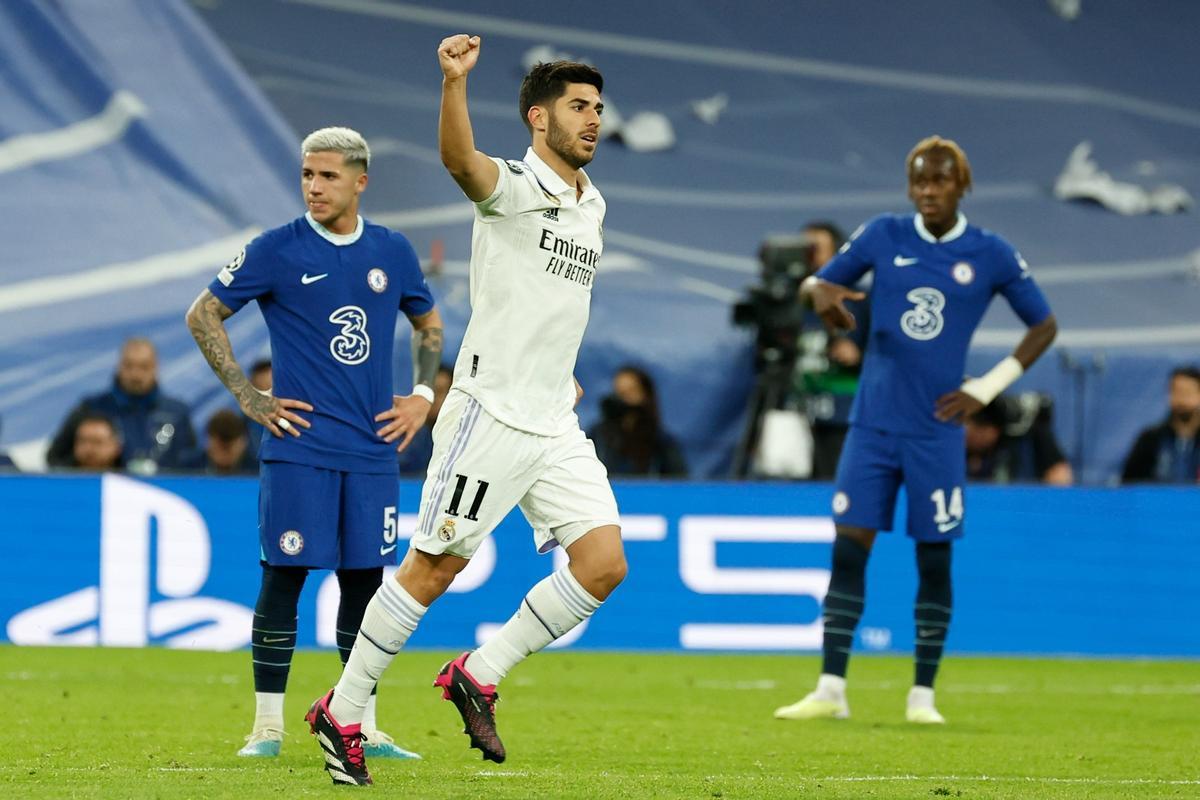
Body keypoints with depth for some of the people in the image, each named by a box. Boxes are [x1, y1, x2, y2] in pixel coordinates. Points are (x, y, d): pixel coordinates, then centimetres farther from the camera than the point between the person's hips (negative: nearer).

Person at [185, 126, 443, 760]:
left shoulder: (392, 253, 9)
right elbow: (203, 315, 2)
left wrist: (421, 395, 13)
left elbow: (428, 323, 26)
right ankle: (267, 726, 2)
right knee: (284, 576, -5)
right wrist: (248, 397, -3)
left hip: (372, 448, 3)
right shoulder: (277, 251, -3)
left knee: (365, 578, 5)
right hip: (299, 447, -3)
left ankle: (361, 728, 12)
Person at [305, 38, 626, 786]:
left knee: (604, 562, -6)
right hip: (491, 411, -7)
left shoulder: (591, 204, 14)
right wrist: (455, 82, -50)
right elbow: (461, 160, -33)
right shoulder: (512, 187, -9)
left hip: (556, 425, 7)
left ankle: (479, 675, 7)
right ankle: (342, 713, 10)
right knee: (433, 568, -3)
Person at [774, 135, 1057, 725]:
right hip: (873, 424, 1)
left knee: (934, 559, 0)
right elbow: (818, 282, 12)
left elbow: (1044, 326, 9)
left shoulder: (992, 256, 0)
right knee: (848, 546, -5)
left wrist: (988, 389, -1)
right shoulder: (883, 237, 3)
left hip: (937, 430, -1)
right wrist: (819, 291, -14)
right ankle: (830, 690, -2)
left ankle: (922, 696, 8)